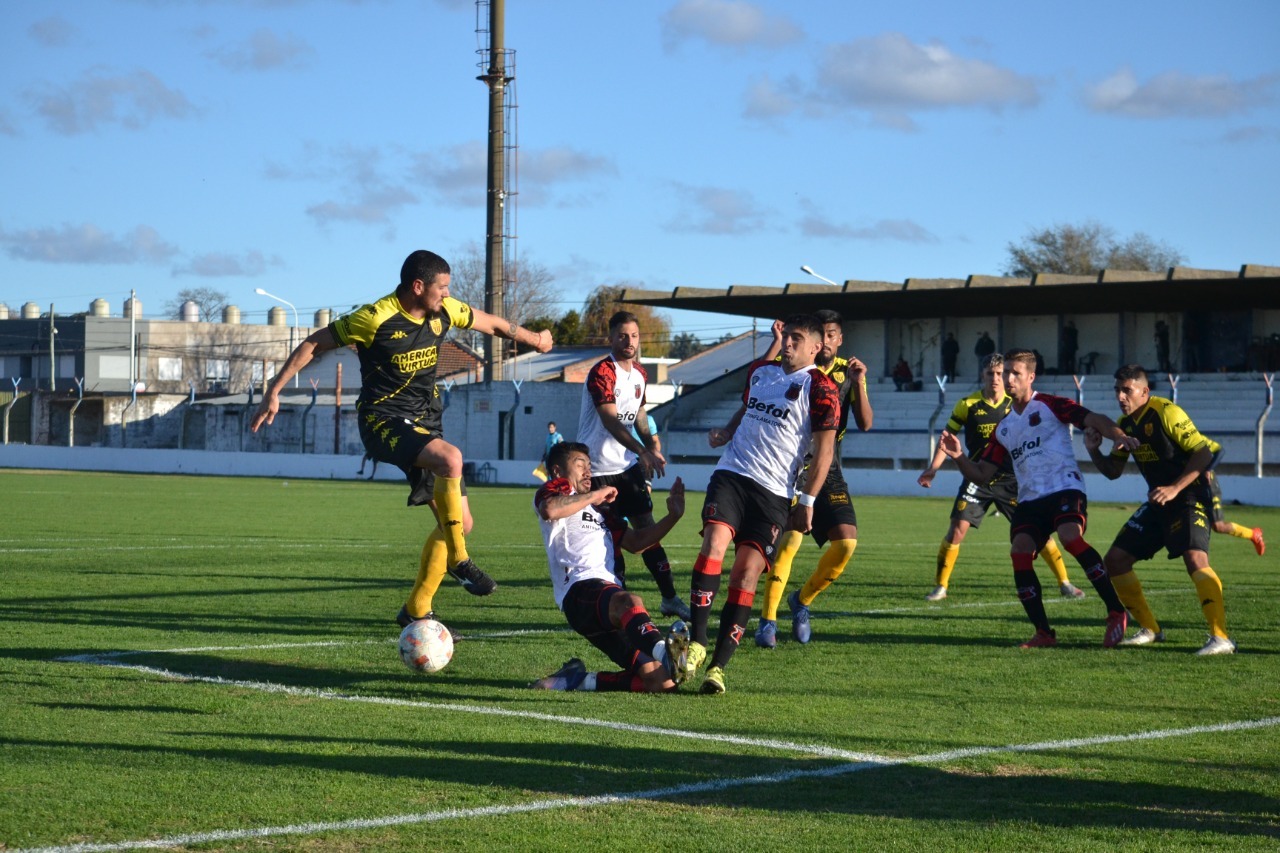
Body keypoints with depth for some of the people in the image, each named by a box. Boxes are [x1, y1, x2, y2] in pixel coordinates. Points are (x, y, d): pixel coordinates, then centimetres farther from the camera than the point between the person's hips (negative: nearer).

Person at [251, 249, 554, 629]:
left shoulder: (445, 312, 0)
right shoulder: (375, 319, -17)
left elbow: (491, 323, 20)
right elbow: (313, 344, -9)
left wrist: (532, 338, 34)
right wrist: (273, 392, -12)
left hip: (425, 423, 7)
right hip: (383, 421, -7)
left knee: (461, 523, 1)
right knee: (450, 458, -35)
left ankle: (417, 609, 14)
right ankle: (458, 560, -19)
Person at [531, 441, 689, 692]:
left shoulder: (598, 509, 39)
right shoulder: (555, 489, 15)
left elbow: (636, 542, 41)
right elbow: (550, 510, -11)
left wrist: (673, 516, 30)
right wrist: (596, 495, -1)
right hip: (580, 590, -8)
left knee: (661, 681, -9)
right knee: (629, 601, -43)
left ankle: (577, 680, -1)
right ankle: (665, 652, -71)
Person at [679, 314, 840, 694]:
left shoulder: (819, 388, -3)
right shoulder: (759, 371, 15)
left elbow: (824, 449, -4)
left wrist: (807, 501, -8)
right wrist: (726, 431, 12)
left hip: (773, 493, -4)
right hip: (731, 474, 4)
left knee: (747, 574, -11)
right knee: (714, 545, -21)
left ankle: (718, 666, -10)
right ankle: (697, 643, -20)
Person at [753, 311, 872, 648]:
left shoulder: (848, 371, 6)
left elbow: (865, 423, -3)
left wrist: (858, 383, -15)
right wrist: (777, 342, -25)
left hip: (828, 470, 4)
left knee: (846, 541, -7)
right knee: (789, 539, -19)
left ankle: (801, 601, 17)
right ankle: (767, 621, -11)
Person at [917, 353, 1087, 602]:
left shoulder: (1017, 405, 0)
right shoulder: (967, 405, -4)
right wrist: (933, 468, -7)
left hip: (1011, 480, 1)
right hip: (978, 479, -1)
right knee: (957, 530, -12)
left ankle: (1064, 584, 8)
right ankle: (940, 587, 2)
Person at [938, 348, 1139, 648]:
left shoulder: (1049, 405, 4)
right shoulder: (1003, 428, 21)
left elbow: (1094, 419, -6)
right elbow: (982, 474, 20)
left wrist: (1119, 436, -26)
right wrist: (958, 456, 1)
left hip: (1065, 488, -6)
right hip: (1030, 499, 6)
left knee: (1070, 536, -32)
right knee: (1020, 551, -17)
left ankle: (1116, 612, -26)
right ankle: (1043, 633, -11)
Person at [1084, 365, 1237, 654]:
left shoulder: (1166, 413, -16)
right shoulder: (1124, 424, 8)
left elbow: (1204, 452, -19)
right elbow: (1113, 471, 16)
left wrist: (1175, 488, -26)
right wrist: (1094, 451, -3)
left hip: (1189, 496, -9)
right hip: (1158, 502, 9)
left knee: (1195, 557, -30)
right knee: (1114, 560, 5)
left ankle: (1220, 638, -29)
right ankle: (1150, 630, 18)